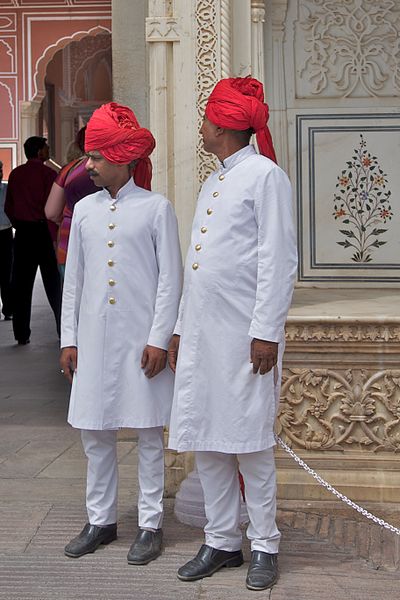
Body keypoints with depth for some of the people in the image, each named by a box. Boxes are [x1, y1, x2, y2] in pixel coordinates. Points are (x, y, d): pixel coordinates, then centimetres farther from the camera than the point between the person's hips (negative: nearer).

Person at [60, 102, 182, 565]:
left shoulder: (156, 208, -3)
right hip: (94, 338, 4)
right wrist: (69, 339, 8)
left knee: (149, 432, 4)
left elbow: (170, 278, -4)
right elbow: (73, 279, 12)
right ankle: (100, 521, 20)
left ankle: (150, 525, 12)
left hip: (141, 340, -4)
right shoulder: (84, 210, 10)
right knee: (94, 431, 8)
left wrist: (159, 339, -10)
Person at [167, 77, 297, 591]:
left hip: (243, 334, -8)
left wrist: (267, 331, -17)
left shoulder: (265, 176, -6)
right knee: (205, 442, 9)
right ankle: (221, 542, 19)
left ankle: (264, 547, 9)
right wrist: (180, 328, 18)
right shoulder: (212, 184, 20)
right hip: (201, 332, 8)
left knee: (249, 442, -3)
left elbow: (278, 260, -12)